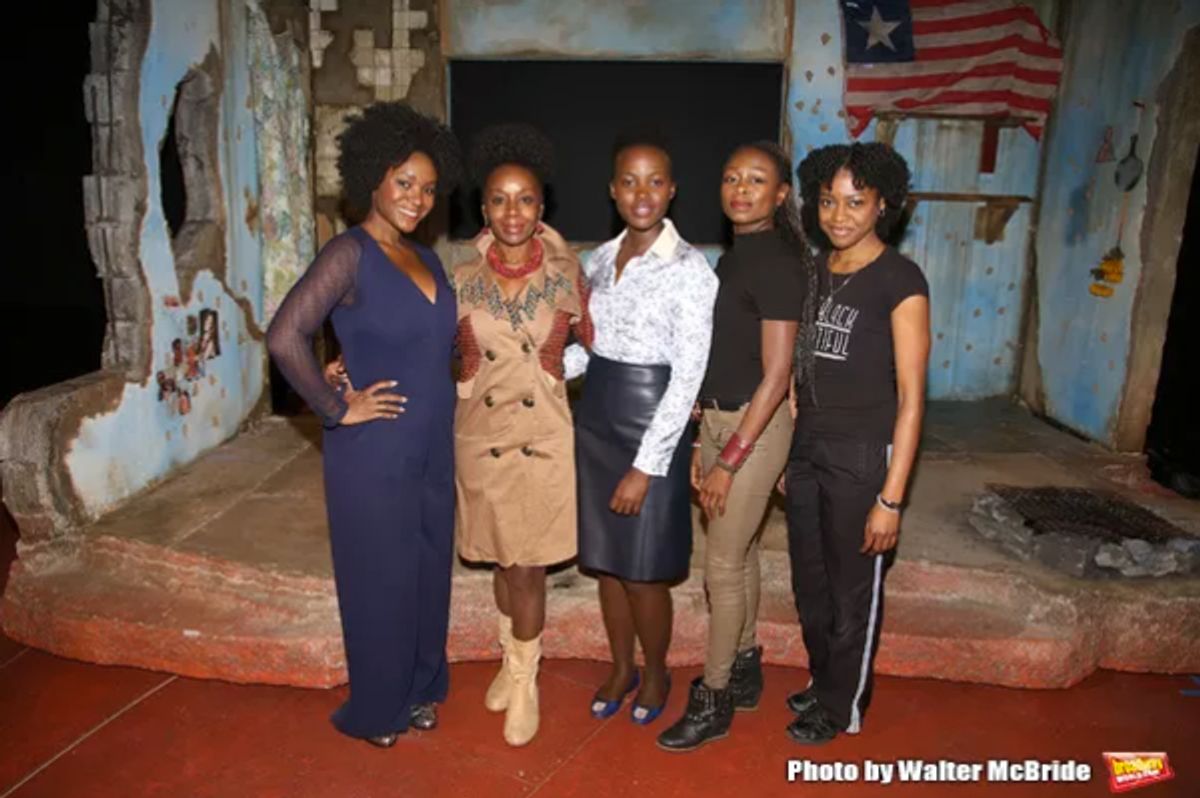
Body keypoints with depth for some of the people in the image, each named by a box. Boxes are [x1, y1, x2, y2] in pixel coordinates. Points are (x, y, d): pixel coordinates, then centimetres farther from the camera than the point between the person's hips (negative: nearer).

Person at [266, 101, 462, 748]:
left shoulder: (424, 258, 10)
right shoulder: (350, 253, -14)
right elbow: (285, 337, -24)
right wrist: (337, 408, -18)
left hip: (432, 449, 7)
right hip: (374, 452, -7)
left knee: (429, 570, 17)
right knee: (381, 578, 8)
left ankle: (419, 688, 38)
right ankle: (376, 708, 29)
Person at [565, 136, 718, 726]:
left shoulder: (689, 269, -14)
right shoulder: (599, 260, 6)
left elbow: (687, 377, -16)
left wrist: (646, 466, -18)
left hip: (652, 428, -6)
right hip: (595, 422, 6)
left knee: (642, 571, 5)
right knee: (605, 561, 16)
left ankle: (655, 673, 33)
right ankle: (620, 668, 38)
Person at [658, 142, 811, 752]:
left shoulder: (777, 261, -15)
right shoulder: (736, 256, 11)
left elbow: (775, 374, -19)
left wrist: (730, 459, -19)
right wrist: (705, 442, 12)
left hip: (754, 427, -8)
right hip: (720, 421, 8)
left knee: (722, 565, 0)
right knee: (739, 553, 18)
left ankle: (714, 701, 16)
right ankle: (744, 671, 34)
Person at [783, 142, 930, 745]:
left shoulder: (900, 281, -13)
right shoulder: (814, 270, 6)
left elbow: (910, 398, -14)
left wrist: (891, 498, -17)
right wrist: (786, 449, 9)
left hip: (862, 456, -6)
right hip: (806, 448, 6)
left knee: (853, 593, 10)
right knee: (809, 585, 19)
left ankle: (841, 707, 32)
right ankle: (823, 681, 42)